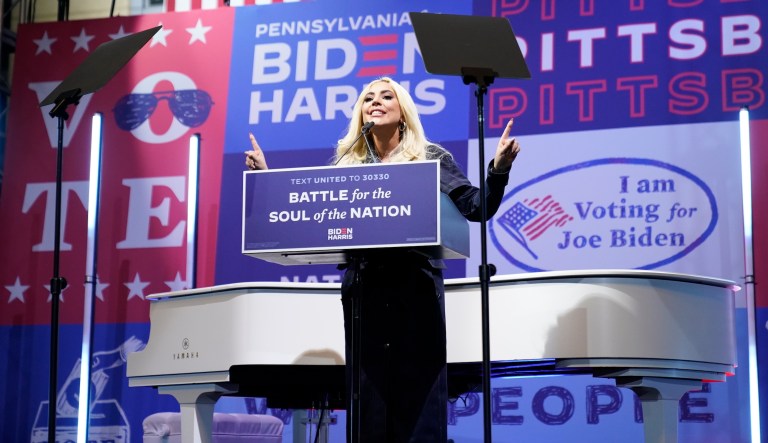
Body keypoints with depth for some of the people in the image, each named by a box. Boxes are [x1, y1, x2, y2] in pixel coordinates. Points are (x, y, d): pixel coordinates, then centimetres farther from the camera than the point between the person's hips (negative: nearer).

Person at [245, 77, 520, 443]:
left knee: (418, 399, -4)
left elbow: (477, 208, 0)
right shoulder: (347, 164, 15)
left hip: (415, 285, -3)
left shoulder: (431, 158, 7)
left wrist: (498, 168, -15)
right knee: (368, 402, 4)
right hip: (363, 286, 3)